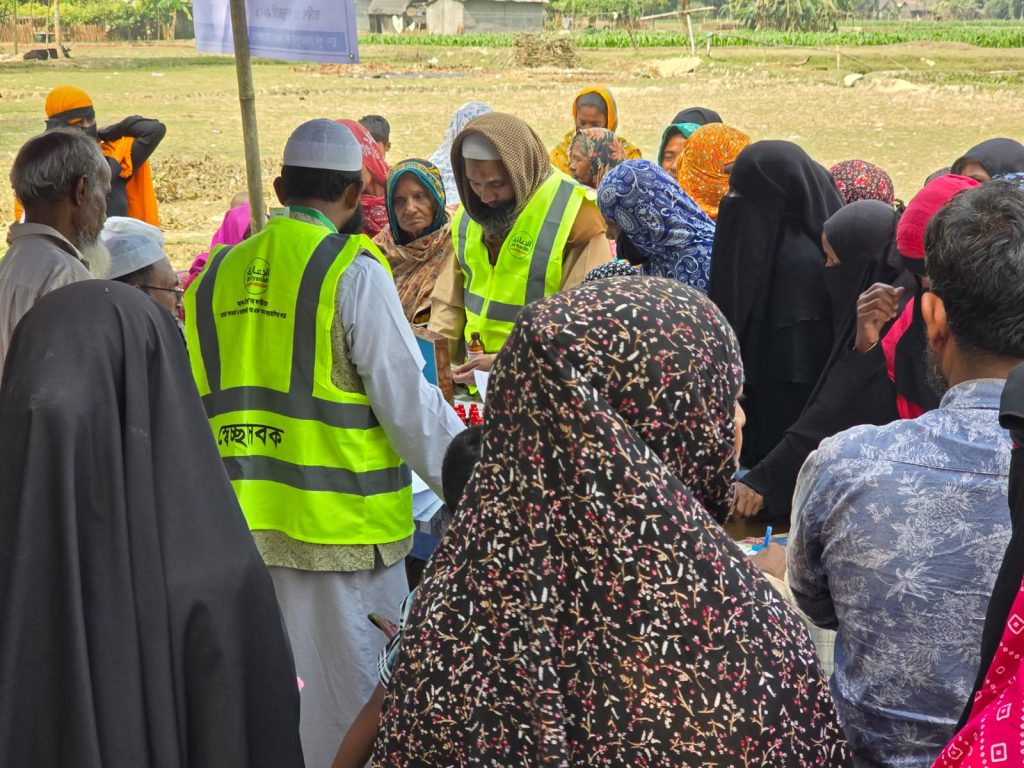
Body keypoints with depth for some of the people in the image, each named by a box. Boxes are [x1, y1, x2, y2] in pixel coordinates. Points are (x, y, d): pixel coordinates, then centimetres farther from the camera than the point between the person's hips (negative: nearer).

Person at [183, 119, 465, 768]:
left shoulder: (218, 275, 7)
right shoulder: (353, 272, -10)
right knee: (351, 697, 6)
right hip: (340, 524, -6)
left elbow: (194, 403, 13)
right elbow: (409, 404, -13)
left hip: (240, 523, 6)